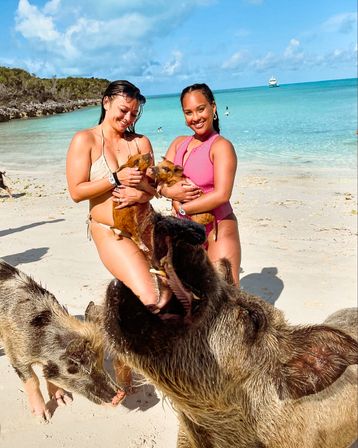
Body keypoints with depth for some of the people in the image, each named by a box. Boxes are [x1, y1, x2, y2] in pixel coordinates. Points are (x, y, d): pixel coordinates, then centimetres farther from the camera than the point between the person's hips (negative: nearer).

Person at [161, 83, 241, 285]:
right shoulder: (179, 143, 10)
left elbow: (221, 195, -19)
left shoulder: (221, 146, -10)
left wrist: (182, 209, -12)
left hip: (218, 230, -5)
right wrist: (170, 192, -17)